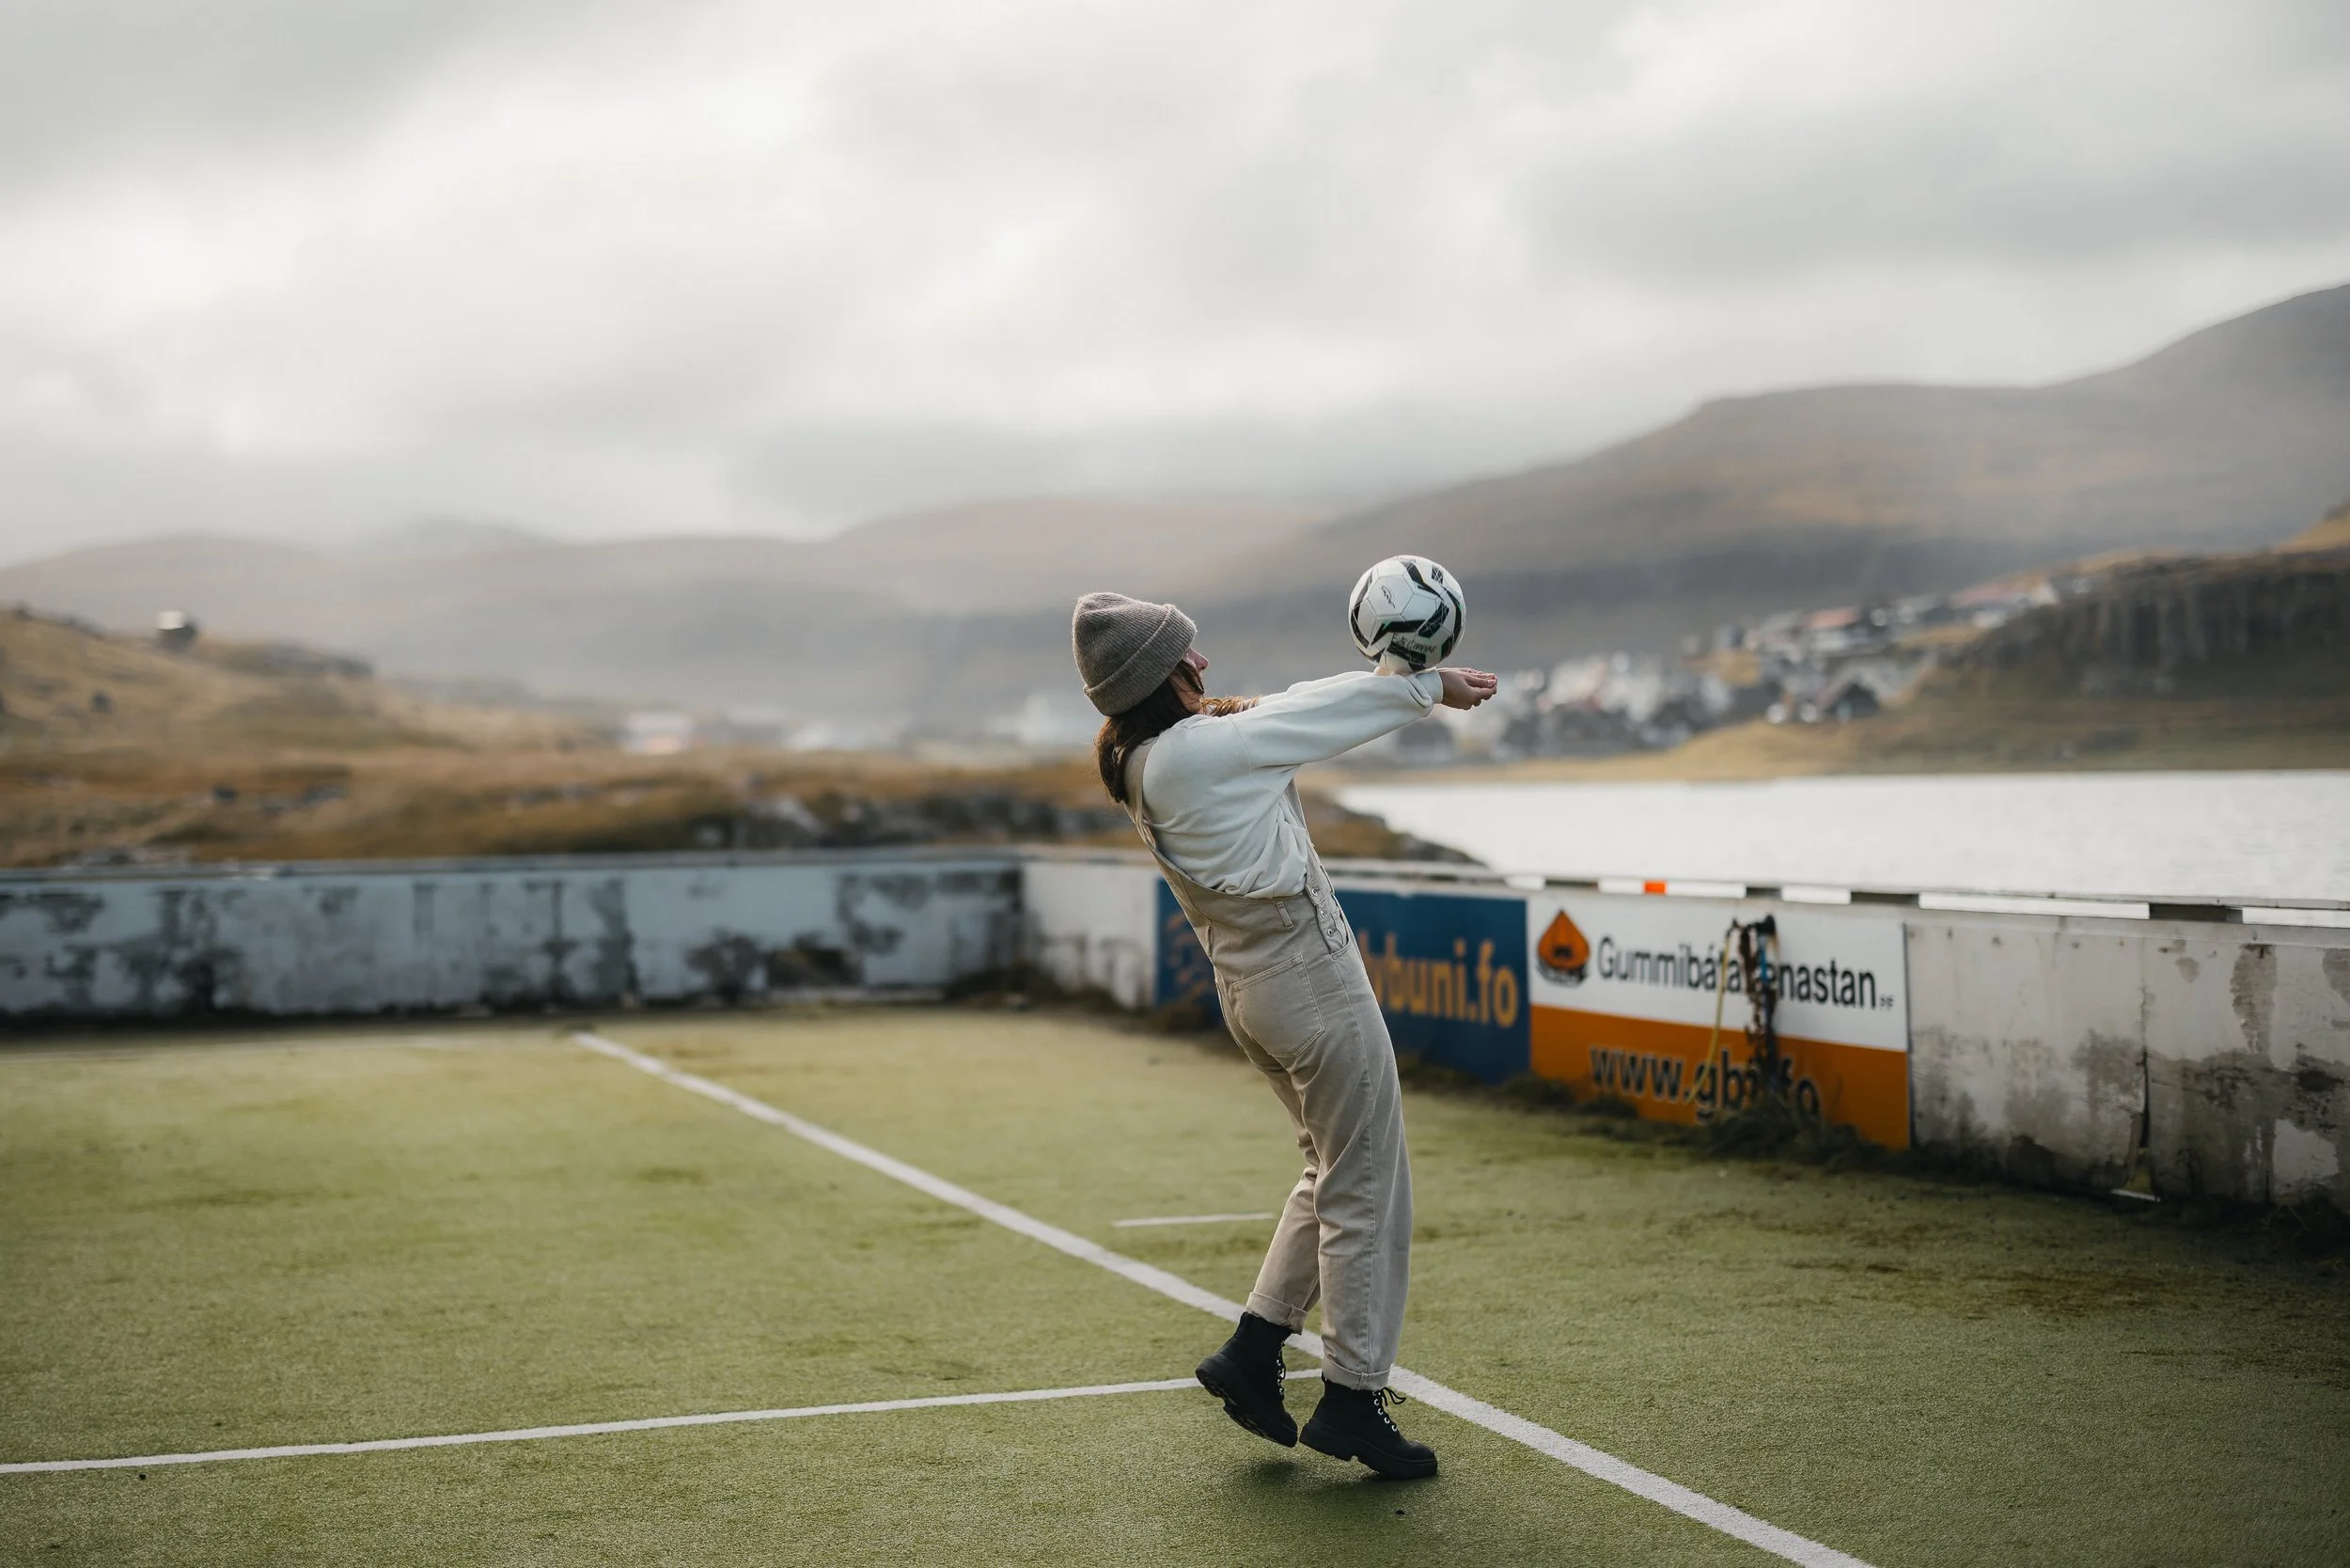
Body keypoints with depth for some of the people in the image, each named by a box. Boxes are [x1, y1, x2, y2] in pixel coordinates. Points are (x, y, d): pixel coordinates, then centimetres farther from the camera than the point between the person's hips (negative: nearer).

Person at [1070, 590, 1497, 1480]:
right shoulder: (1198, 750, -21)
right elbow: (1323, 711, -9)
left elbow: (1291, 714, 15)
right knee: (1365, 1190, 2)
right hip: (1308, 973, -10)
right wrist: (1431, 685, 5)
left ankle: (1253, 1353, 20)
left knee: (1333, 1173, 21)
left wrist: (1404, 679, 17)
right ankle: (1351, 1400, 9)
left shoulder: (1133, 764, 6)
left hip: (1245, 984, 10)